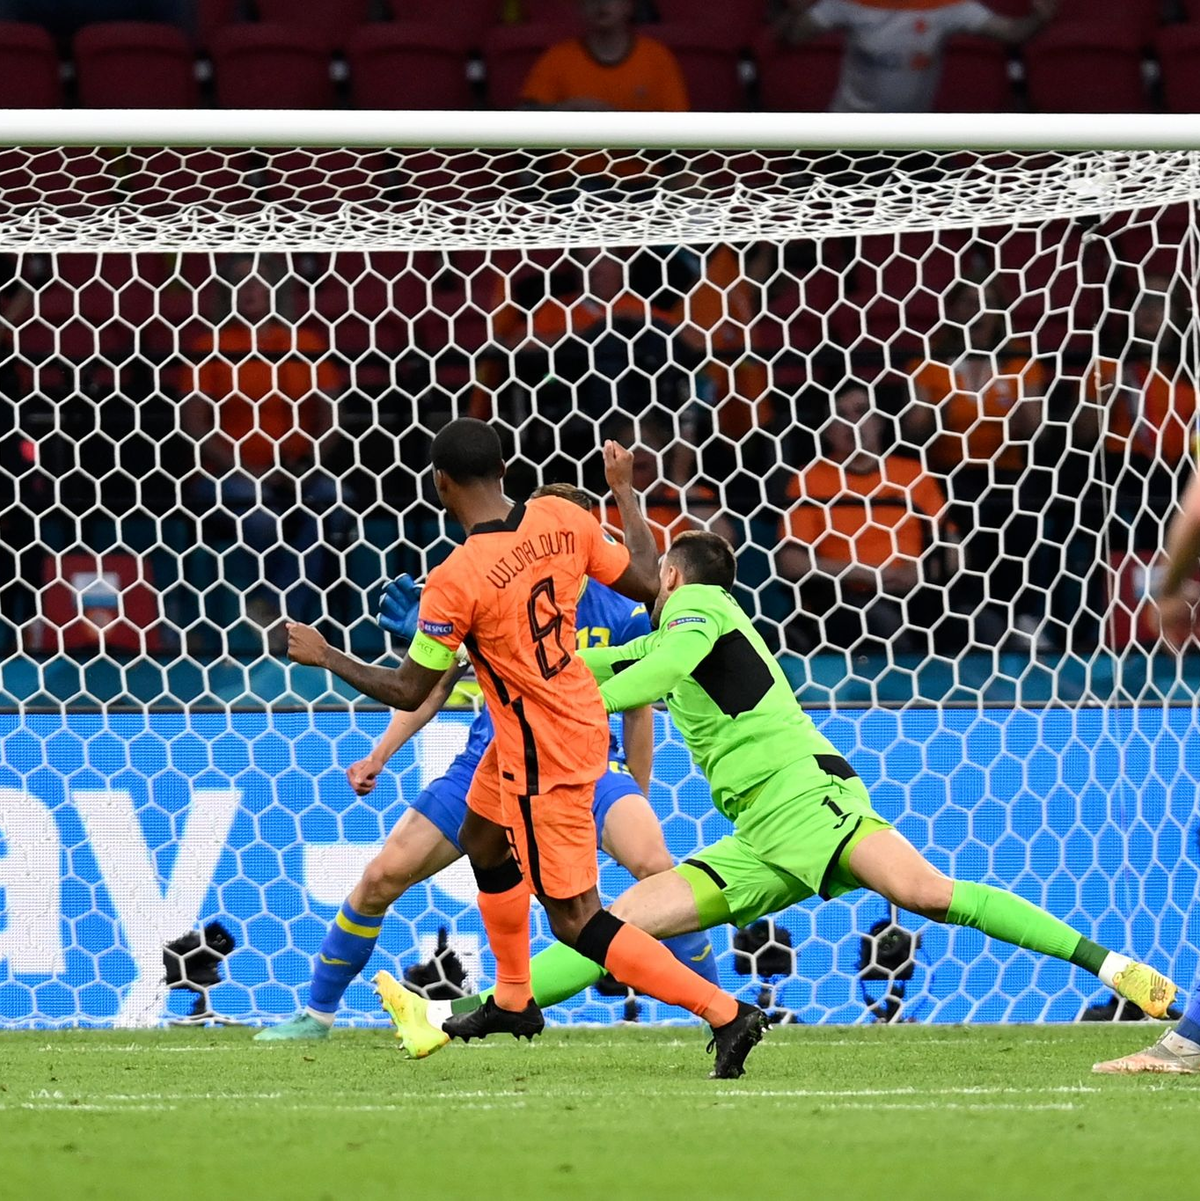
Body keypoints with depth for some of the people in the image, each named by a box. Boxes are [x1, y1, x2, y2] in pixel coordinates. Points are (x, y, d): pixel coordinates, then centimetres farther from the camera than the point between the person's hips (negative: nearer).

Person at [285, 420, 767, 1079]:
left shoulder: (455, 580, -26)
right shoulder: (561, 519, -10)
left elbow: (409, 692, -16)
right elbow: (646, 583, 2)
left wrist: (324, 656, -1)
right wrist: (624, 490, 15)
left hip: (543, 755, -9)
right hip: (583, 717, 9)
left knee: (574, 919, -1)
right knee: (482, 838, 30)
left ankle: (726, 1013, -7)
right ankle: (513, 1002, 44)